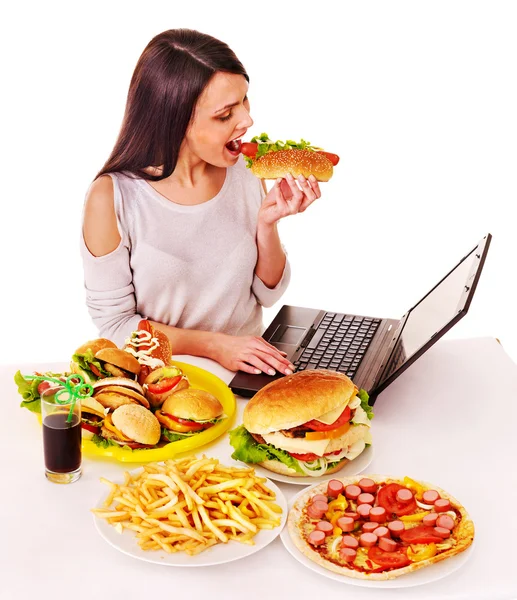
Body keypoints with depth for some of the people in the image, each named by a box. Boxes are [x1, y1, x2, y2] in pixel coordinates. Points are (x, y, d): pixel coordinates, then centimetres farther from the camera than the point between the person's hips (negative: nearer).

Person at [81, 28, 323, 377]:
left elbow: (268, 294, 6)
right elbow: (115, 322, -7)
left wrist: (267, 222, -11)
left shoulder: (247, 172, -1)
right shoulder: (111, 197, -13)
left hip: (246, 365, 4)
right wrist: (215, 345, -15)